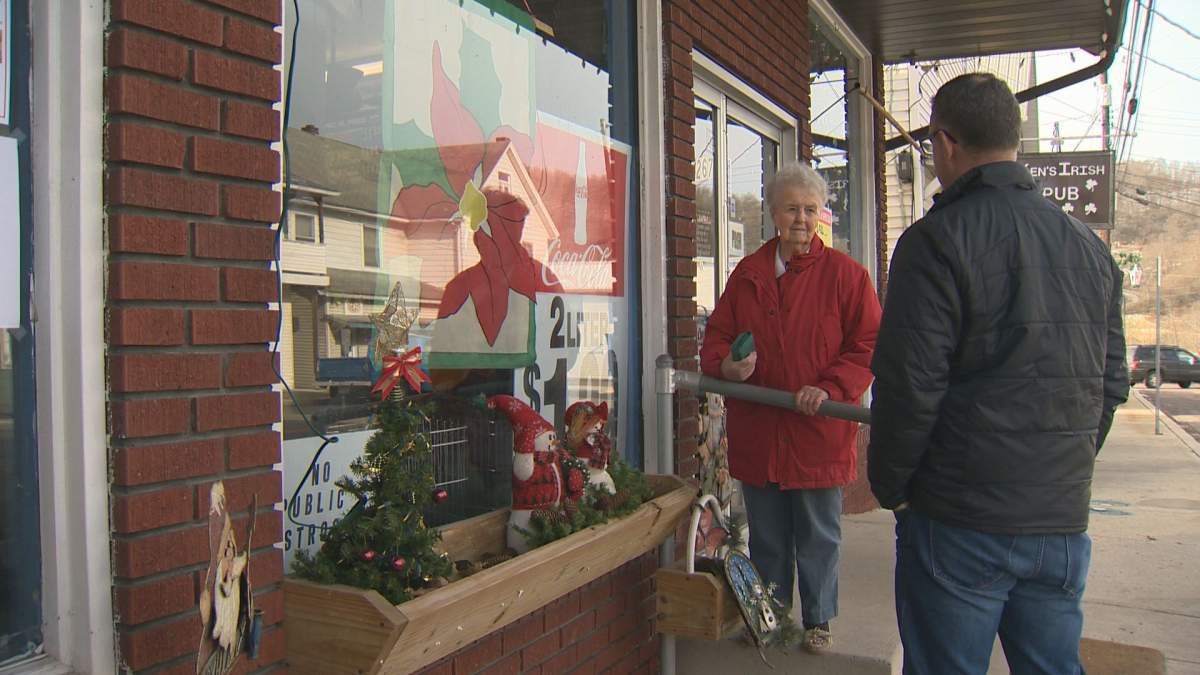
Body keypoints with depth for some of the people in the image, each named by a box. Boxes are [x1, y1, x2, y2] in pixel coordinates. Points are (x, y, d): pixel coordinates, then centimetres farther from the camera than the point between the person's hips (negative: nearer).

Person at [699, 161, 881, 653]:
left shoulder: (844, 273, -3)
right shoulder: (747, 274, 8)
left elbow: (869, 345, -5)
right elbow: (717, 335, 11)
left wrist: (829, 388, -19)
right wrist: (724, 364, -11)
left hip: (819, 432, -3)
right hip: (756, 432, 3)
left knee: (819, 536, 10)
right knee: (766, 536, 16)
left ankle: (817, 621, 29)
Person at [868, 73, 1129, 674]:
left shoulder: (936, 241, -13)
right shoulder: (1089, 246, 10)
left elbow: (910, 385, -16)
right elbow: (1110, 383, 15)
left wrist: (889, 485, -2)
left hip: (960, 522, -6)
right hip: (1063, 521, 6)